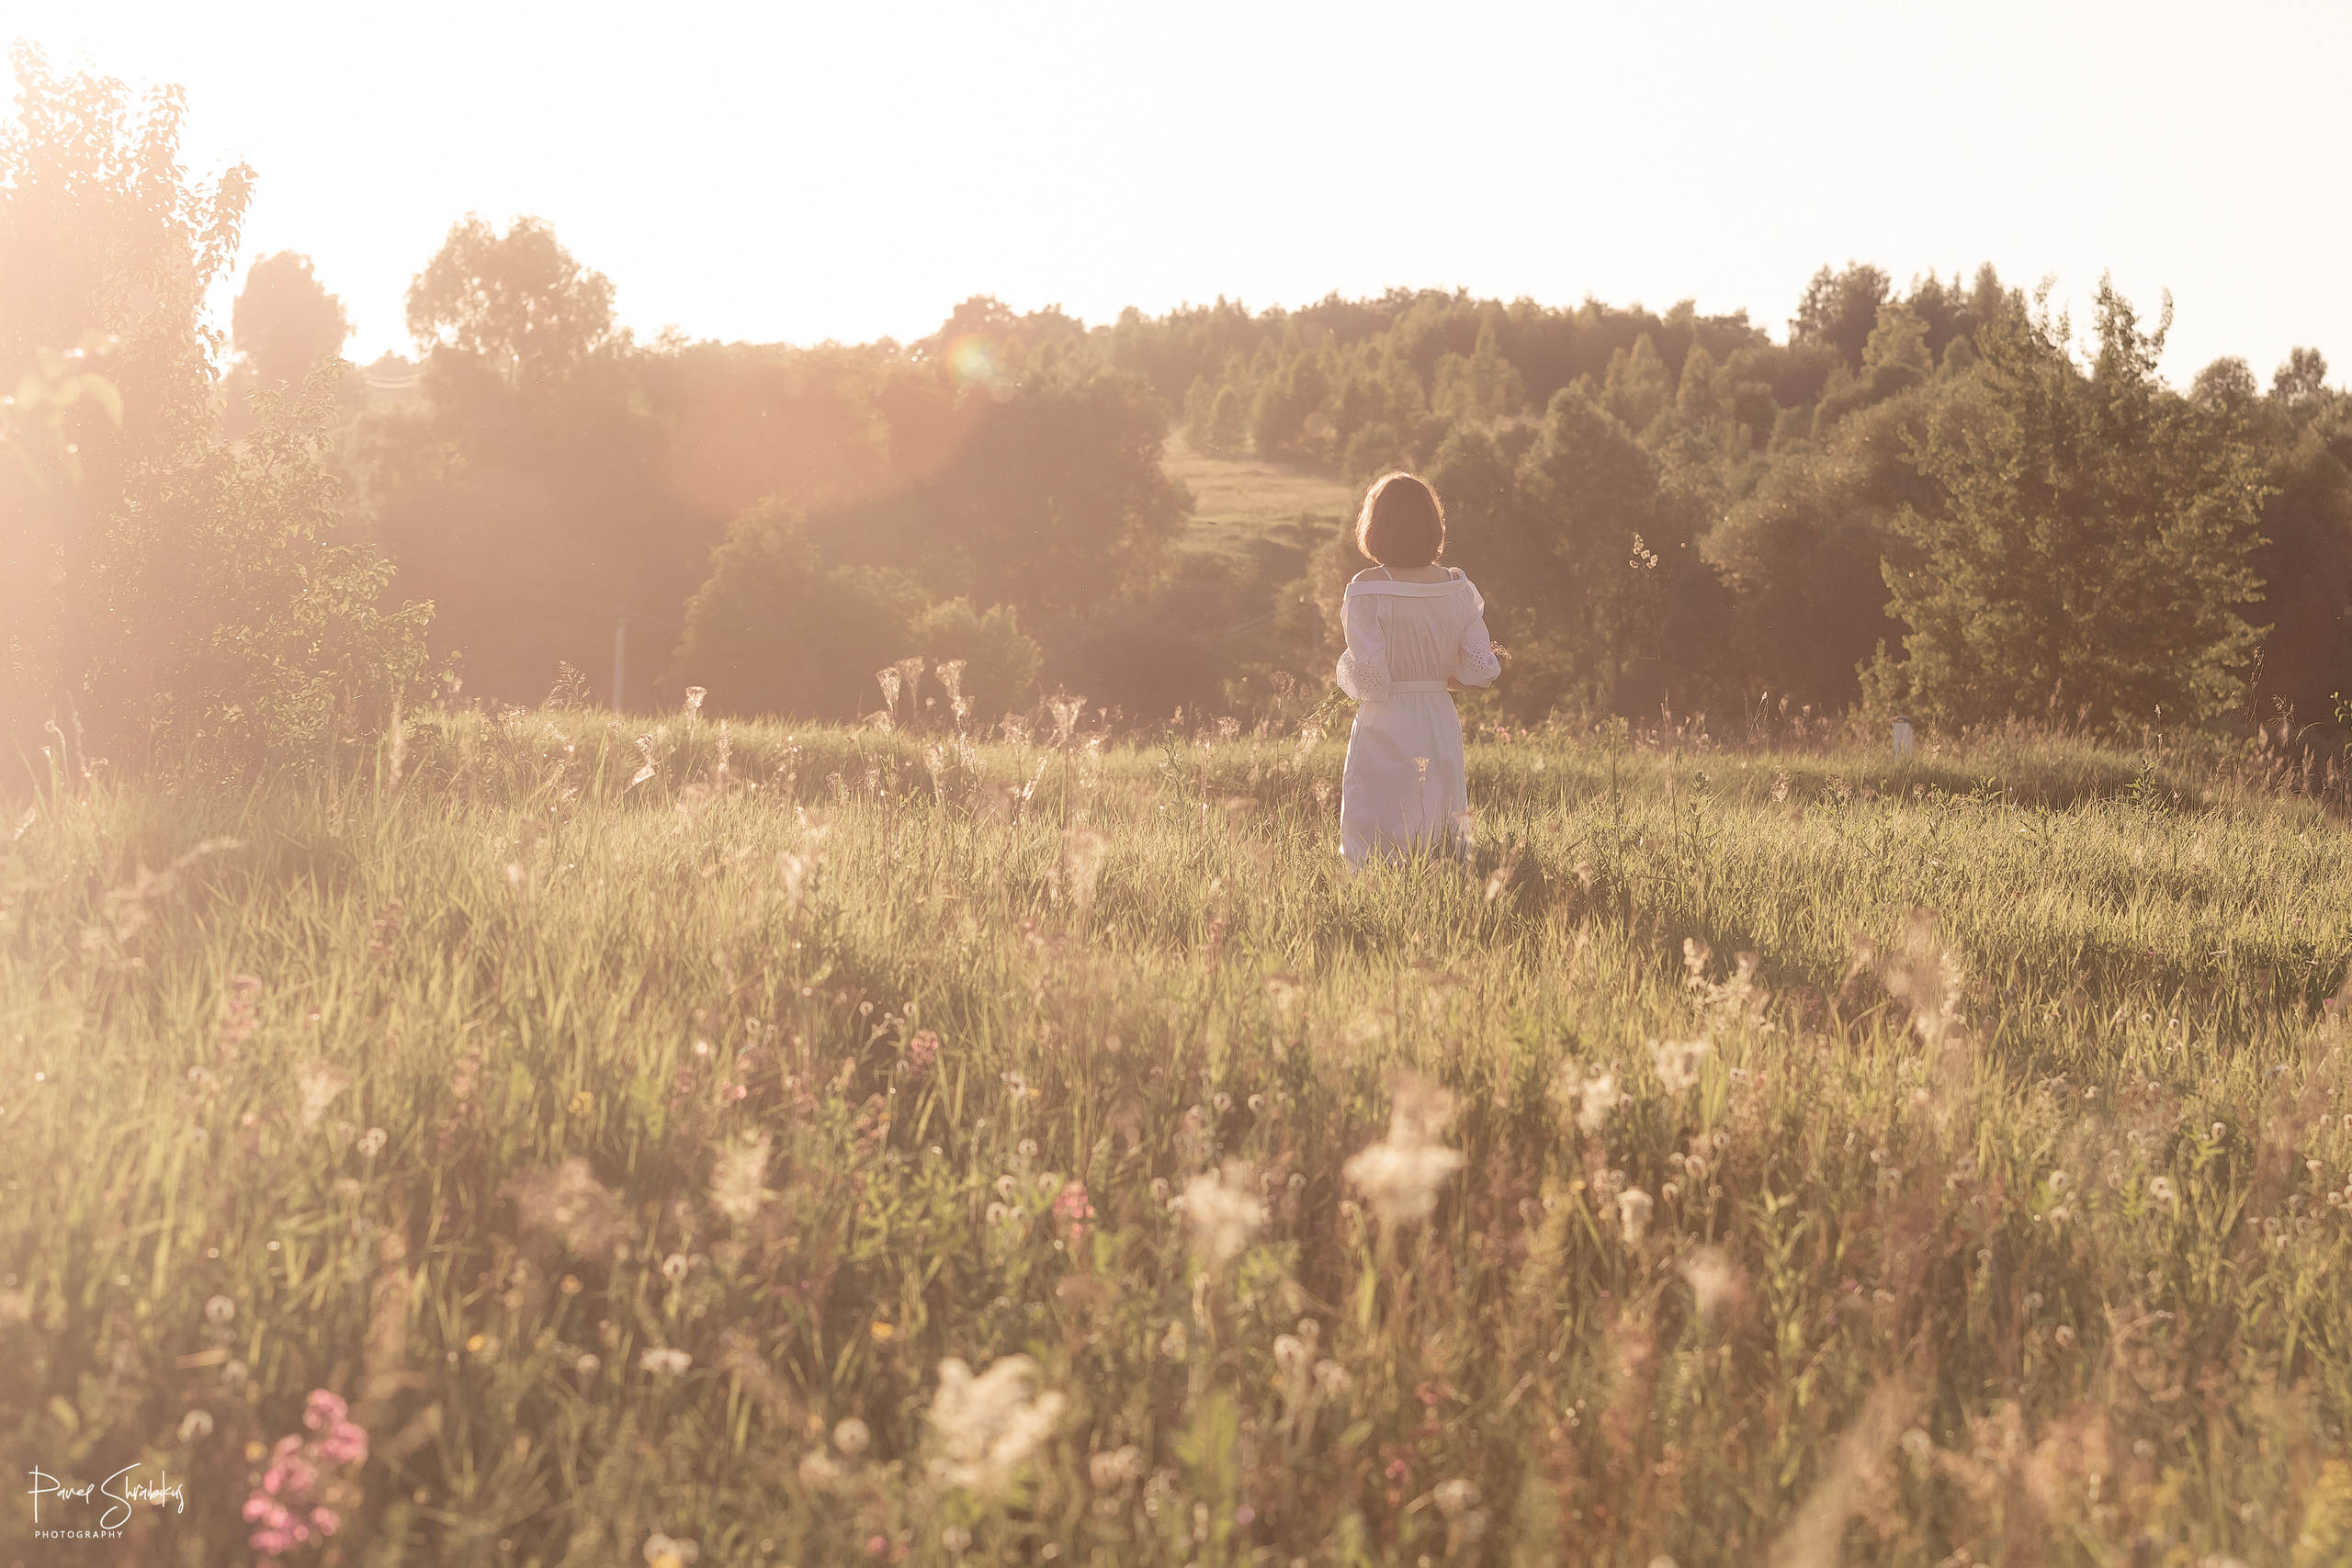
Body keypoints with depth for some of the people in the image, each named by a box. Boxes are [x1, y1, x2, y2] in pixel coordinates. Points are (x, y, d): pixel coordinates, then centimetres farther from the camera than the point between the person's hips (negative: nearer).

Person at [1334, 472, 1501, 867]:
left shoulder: (1369, 590, -14)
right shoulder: (1457, 587, 0)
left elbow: (1368, 678, -19)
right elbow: (1482, 668, -2)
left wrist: (1347, 674, 3)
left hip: (1385, 734, -4)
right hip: (1441, 729, 5)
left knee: (1372, 859, 1)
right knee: (1442, 854, 14)